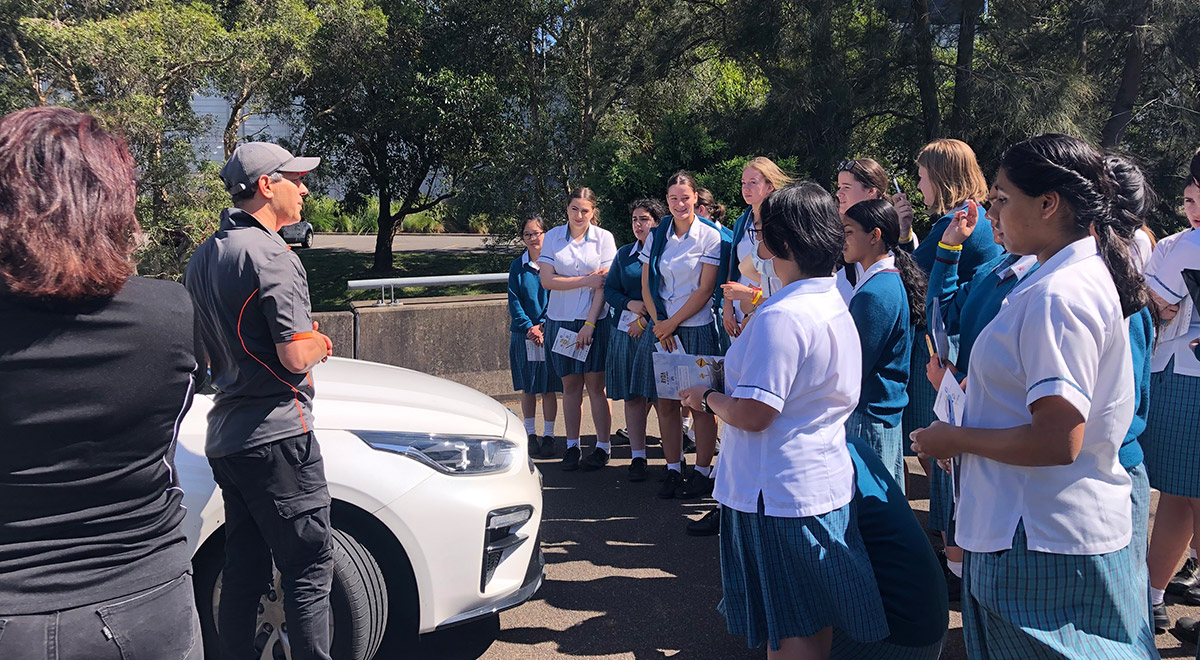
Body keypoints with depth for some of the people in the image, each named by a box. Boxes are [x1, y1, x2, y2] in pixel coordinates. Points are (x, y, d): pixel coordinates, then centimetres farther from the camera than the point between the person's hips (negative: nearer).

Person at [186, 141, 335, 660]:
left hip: (225, 437, 9)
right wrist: (320, 344, 0)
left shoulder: (203, 256, 15)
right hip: (276, 433, -9)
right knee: (308, 570, -3)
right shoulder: (269, 254, -14)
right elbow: (296, 356, -21)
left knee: (242, 573, 16)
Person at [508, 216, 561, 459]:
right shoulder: (517, 266, 5)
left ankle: (548, 435, 11)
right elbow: (514, 301, 1)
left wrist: (543, 325, -12)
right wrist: (529, 327, -10)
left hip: (550, 333, -1)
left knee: (549, 387, 2)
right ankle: (530, 434, 18)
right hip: (524, 335, 2)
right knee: (528, 387, 7)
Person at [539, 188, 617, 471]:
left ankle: (603, 446, 9)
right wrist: (586, 280, -10)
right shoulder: (553, 237, 4)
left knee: (596, 384, -1)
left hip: (594, 320, -2)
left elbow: (604, 284, -5)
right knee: (570, 385, 7)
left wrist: (590, 324, -11)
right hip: (560, 320, 2)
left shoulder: (604, 238, -1)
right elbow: (547, 280, -4)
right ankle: (572, 445, 16)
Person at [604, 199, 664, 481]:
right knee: (633, 395, 5)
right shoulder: (624, 254, 13)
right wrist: (630, 304, -6)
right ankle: (638, 456, 12)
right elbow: (609, 289, 13)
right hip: (626, 331, 4)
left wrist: (646, 321, -10)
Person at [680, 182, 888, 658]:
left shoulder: (782, 316, -23)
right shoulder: (835, 305, 9)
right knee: (815, 621, 20)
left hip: (781, 494, -9)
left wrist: (707, 398, -7)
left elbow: (751, 414, -24)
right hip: (827, 482, 9)